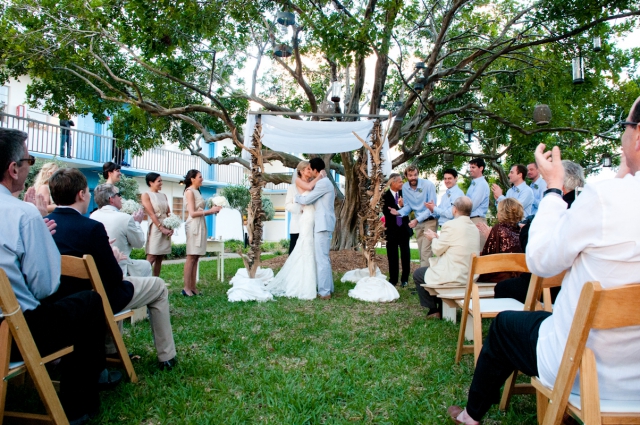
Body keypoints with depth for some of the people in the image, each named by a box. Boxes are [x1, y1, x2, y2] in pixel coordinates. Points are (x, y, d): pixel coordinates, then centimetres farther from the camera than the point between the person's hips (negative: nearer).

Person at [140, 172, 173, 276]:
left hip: (167, 229, 6)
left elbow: (169, 213, 13)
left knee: (160, 259, 6)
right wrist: (162, 228, -16)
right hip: (155, 228, -6)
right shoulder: (146, 195, -2)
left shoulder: (163, 195, 16)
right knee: (151, 258, -11)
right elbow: (151, 214, -11)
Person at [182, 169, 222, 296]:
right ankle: (187, 288, -4)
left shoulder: (196, 191, 19)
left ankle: (192, 287, 9)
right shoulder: (190, 191, -6)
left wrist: (213, 211, 6)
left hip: (200, 225, 9)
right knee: (191, 257, -7)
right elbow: (192, 213, -13)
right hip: (194, 225, -9)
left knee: (196, 257, 6)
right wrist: (210, 211, -11)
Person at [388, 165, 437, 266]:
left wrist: (417, 220, -25)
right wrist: (399, 212, -13)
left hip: (430, 221, -5)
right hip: (418, 222, 6)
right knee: (421, 252, 11)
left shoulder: (428, 185, -17)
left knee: (426, 251, -13)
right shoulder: (405, 187, -1)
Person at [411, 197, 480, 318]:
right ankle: (442, 309, 32)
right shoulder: (475, 228, 6)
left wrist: (434, 238, 12)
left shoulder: (451, 225, -18)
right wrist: (438, 237, 19)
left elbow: (437, 249, -8)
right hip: (470, 276, 8)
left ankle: (433, 310, 19)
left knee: (418, 274, 15)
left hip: (453, 276, -8)